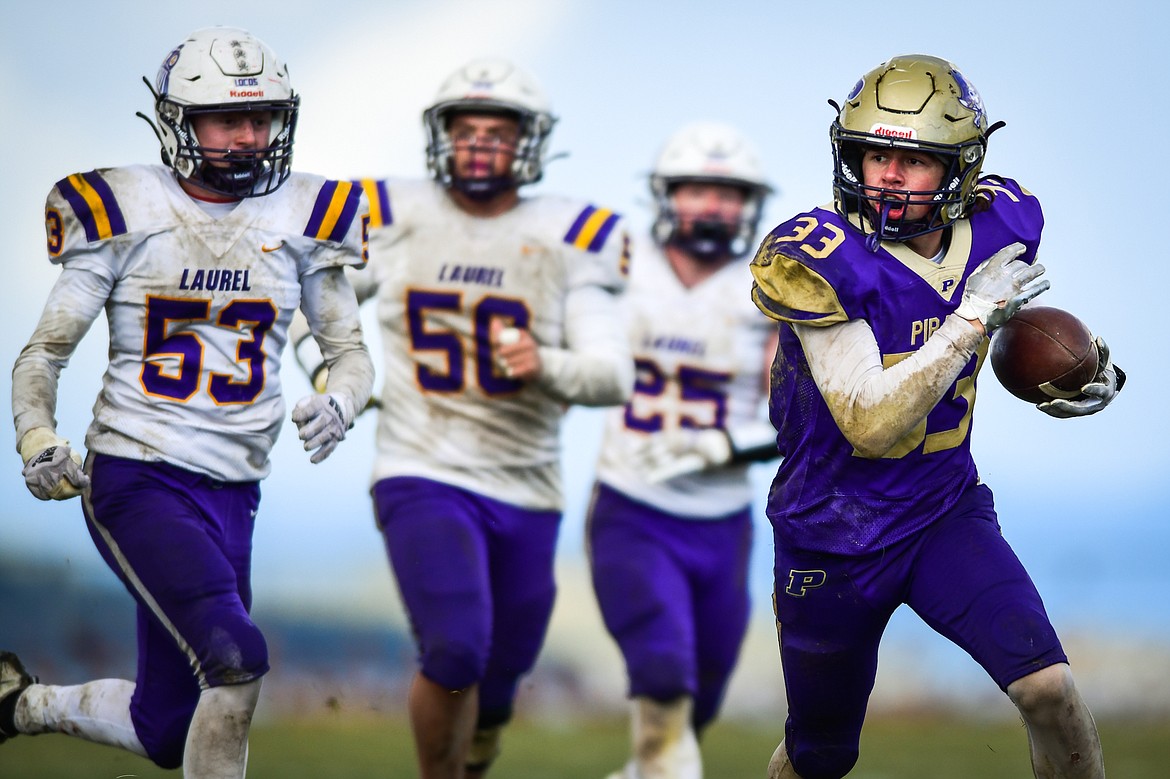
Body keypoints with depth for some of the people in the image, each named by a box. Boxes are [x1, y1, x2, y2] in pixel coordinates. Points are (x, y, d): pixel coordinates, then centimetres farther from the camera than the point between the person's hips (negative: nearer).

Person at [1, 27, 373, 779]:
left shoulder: (301, 218, 4)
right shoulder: (126, 211, -5)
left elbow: (351, 351, 11)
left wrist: (340, 399, -13)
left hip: (232, 492, 5)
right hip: (136, 481, -5)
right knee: (237, 661, -25)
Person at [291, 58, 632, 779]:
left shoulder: (572, 239, -1)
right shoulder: (396, 219, 1)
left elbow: (614, 375, -6)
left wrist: (546, 366, -26)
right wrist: (328, 373, 0)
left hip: (525, 493, 2)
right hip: (424, 477, -2)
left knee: (494, 695, 11)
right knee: (455, 651, -25)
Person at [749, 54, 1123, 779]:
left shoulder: (1001, 225, -7)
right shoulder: (819, 258, -23)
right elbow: (871, 424, -29)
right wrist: (975, 315, -28)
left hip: (946, 512, 3)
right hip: (833, 538, -3)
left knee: (1048, 688, -20)